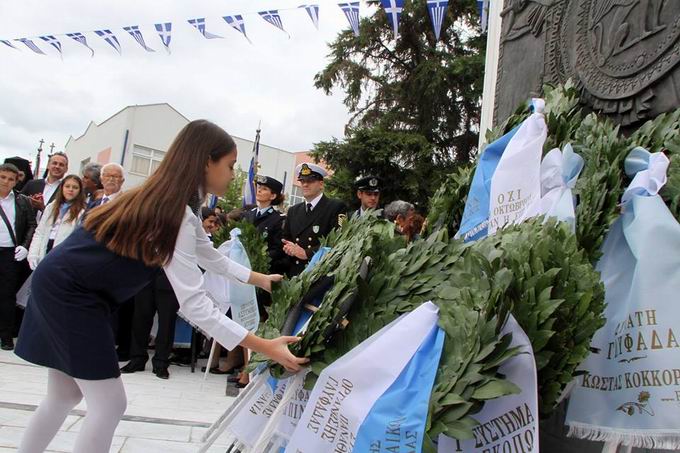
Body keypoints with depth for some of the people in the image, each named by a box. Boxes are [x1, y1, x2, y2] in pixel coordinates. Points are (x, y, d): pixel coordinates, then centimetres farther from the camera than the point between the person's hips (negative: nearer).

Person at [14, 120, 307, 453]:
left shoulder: (172, 201, 6)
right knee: (109, 404, -3)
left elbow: (208, 255, 18)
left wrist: (259, 279, 21)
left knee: (65, 395, 18)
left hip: (64, 287, 9)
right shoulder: (174, 213, -24)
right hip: (70, 293, -9)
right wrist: (264, 346, -29)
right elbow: (193, 304, -28)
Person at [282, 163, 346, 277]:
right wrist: (289, 248, -6)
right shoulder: (293, 211, 15)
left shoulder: (337, 207, -3)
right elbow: (286, 240, 17)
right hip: (294, 273, 4)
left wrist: (306, 253, -15)